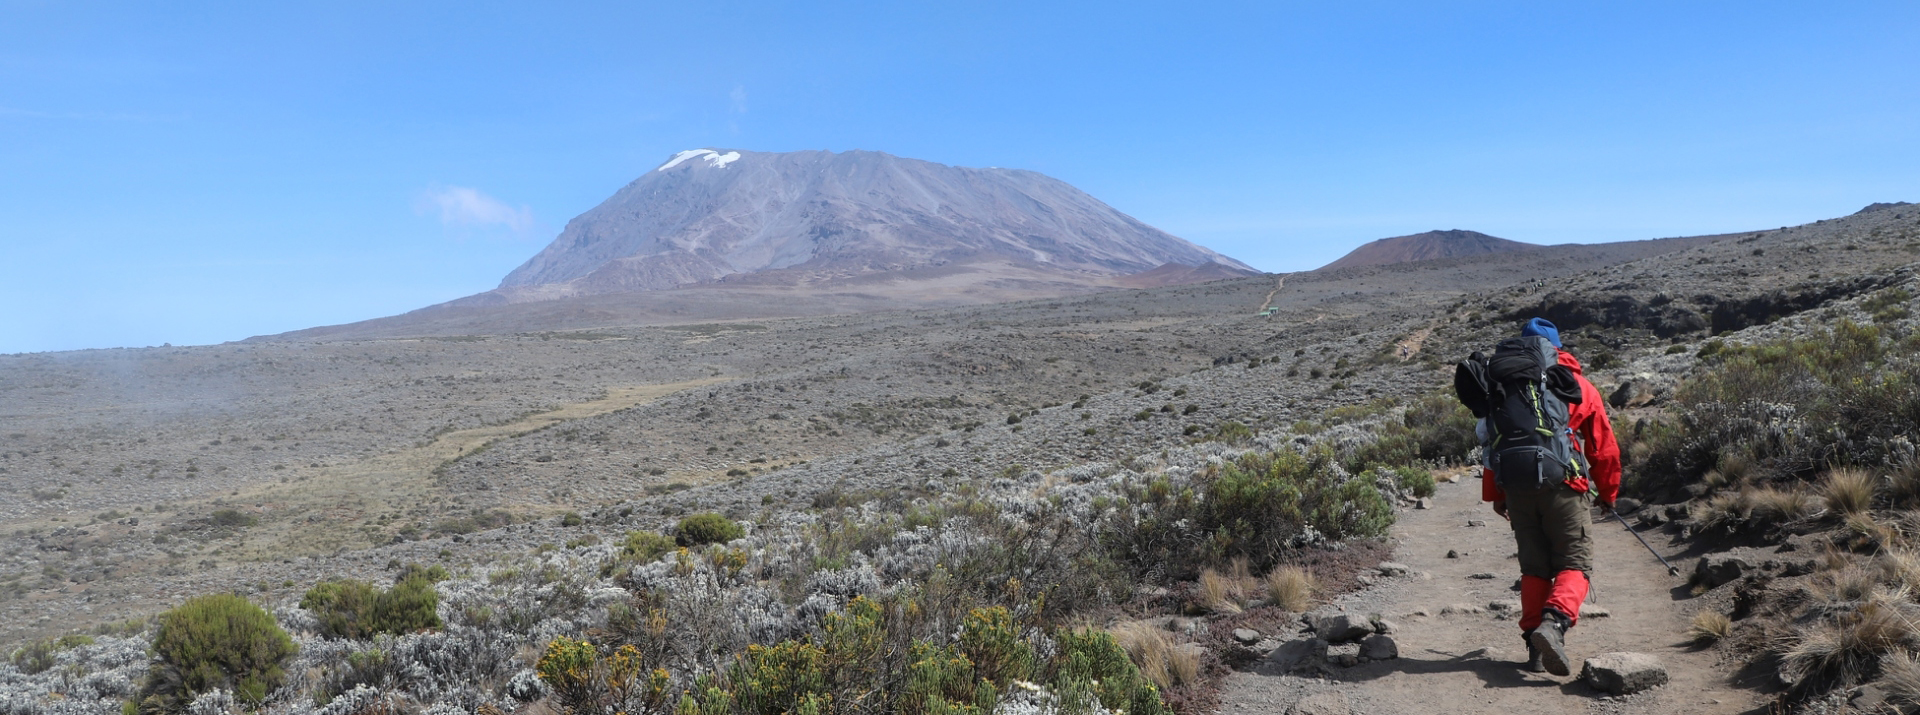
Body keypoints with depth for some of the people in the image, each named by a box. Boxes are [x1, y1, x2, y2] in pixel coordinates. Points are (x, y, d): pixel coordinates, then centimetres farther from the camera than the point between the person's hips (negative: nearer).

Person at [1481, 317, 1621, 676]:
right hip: (1563, 488, -2)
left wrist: (1495, 495, 19)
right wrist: (1608, 492, 23)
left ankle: (1536, 647, 8)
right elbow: (1603, 446, 11)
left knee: (1534, 567, 11)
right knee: (1574, 563, 1)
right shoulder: (1579, 386, 8)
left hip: (1518, 488, 3)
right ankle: (1554, 620, -25)